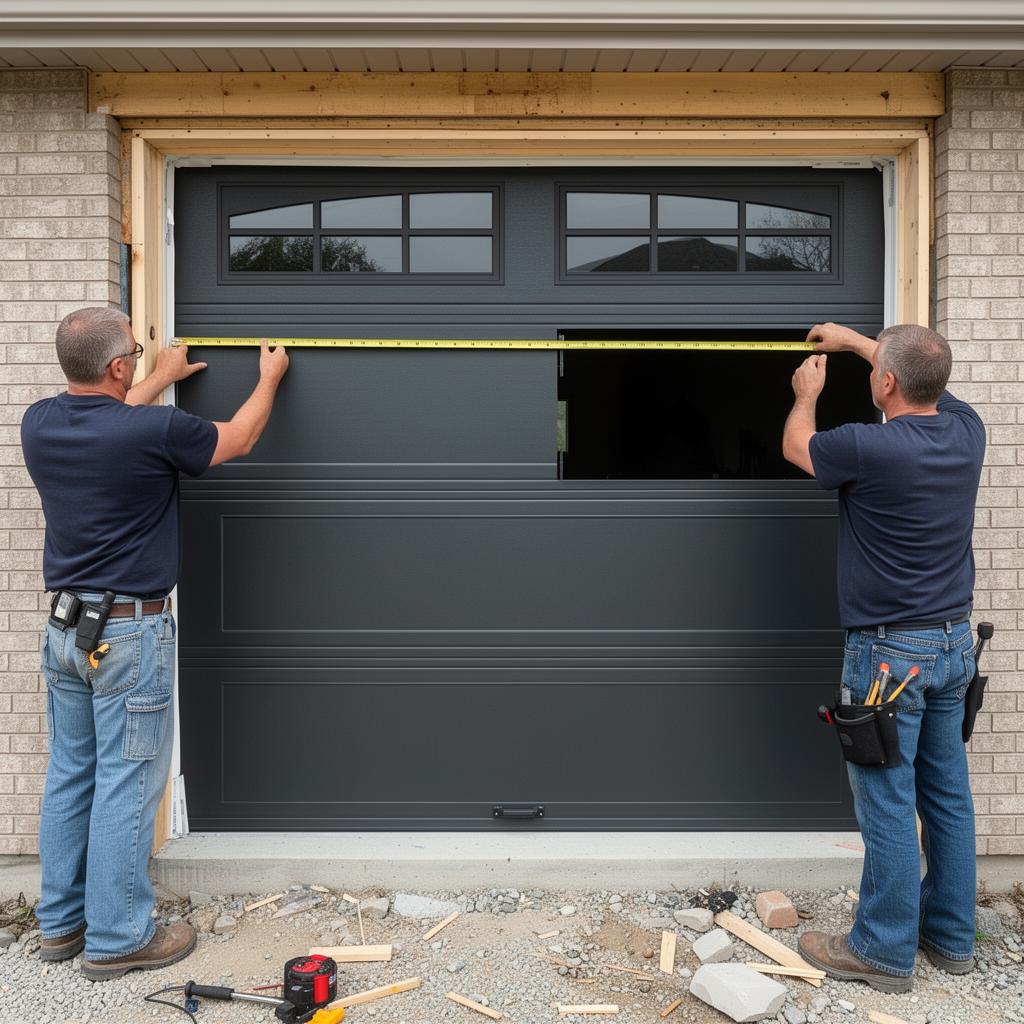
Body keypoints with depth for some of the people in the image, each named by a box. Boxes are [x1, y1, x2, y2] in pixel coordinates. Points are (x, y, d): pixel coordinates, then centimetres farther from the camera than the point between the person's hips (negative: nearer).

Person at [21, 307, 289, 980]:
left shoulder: (40, 424, 1)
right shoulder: (152, 431, -19)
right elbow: (238, 440, 0)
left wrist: (161, 379, 36)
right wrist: (270, 376, 16)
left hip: (64, 629, 8)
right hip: (129, 634, -7)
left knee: (71, 774, 17)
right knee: (128, 782, 3)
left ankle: (61, 922, 30)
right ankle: (117, 938, 15)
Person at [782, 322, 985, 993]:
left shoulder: (868, 448, -20)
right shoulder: (966, 430, 1)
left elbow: (796, 447, 2)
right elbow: (929, 382, 25)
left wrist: (808, 394, 23)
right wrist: (856, 340, 35)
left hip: (890, 650, -8)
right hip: (955, 641, 8)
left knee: (888, 802, 2)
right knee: (947, 793, 16)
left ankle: (886, 951, 15)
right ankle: (951, 935, 31)